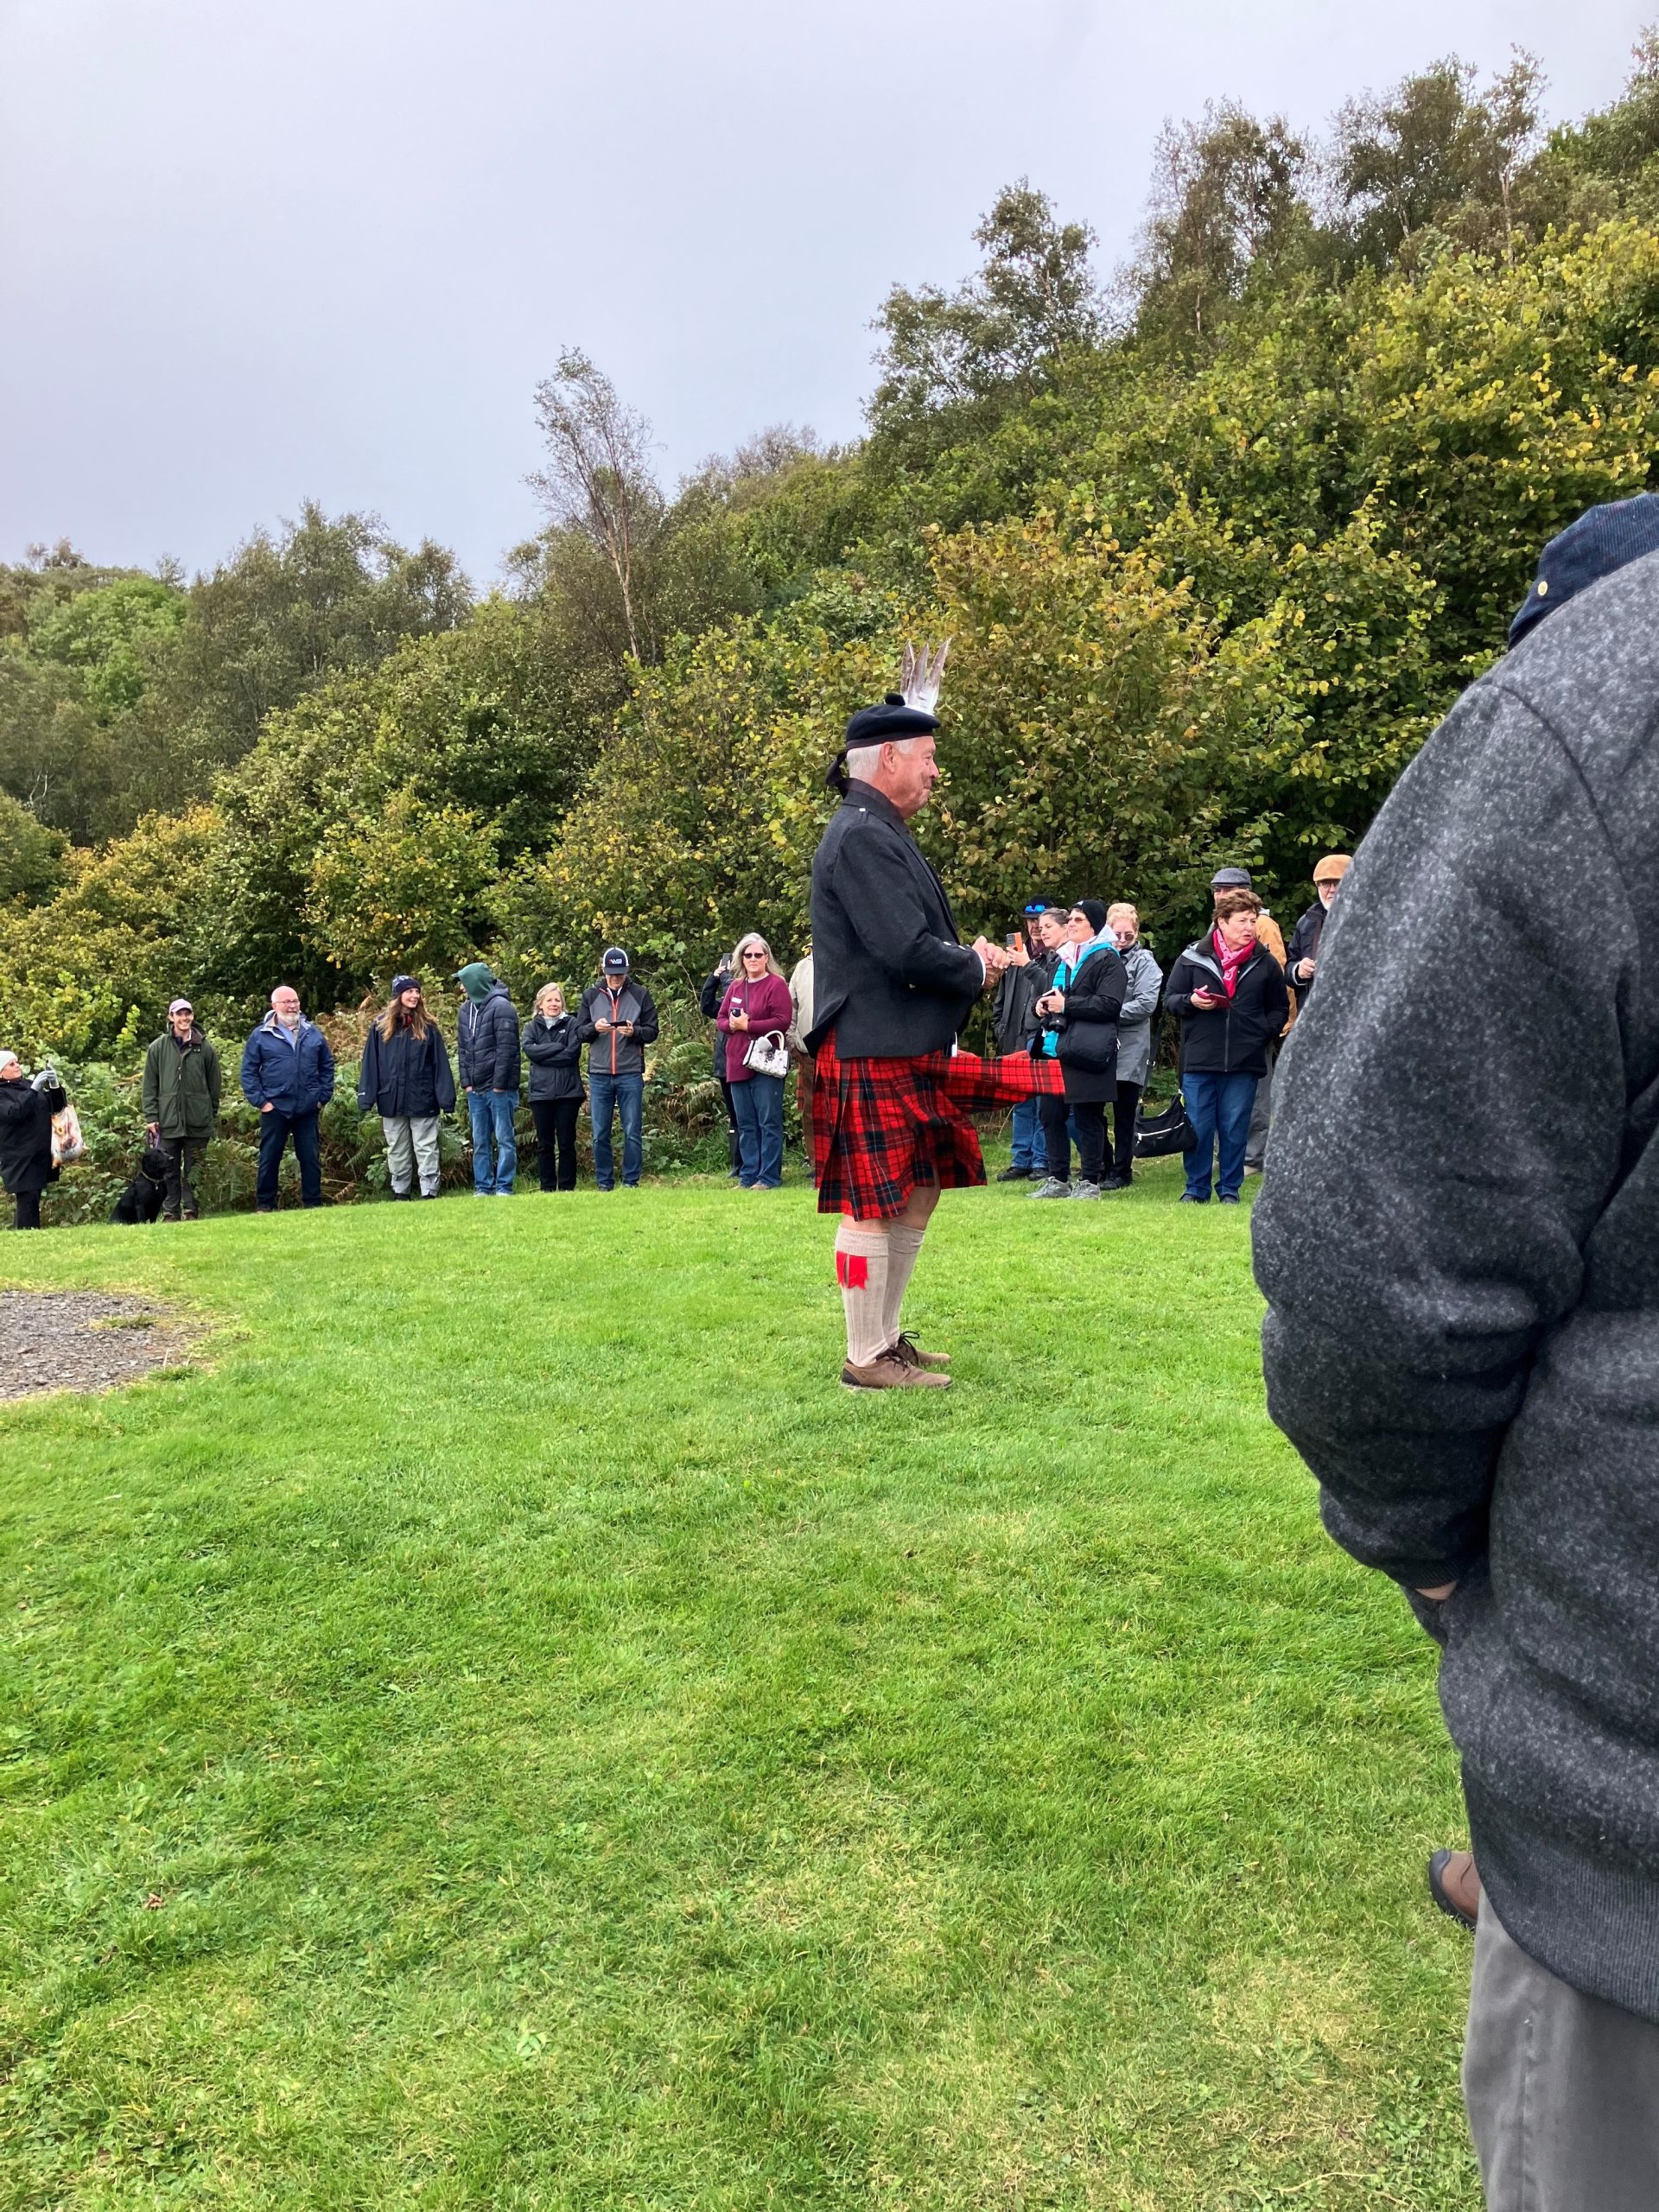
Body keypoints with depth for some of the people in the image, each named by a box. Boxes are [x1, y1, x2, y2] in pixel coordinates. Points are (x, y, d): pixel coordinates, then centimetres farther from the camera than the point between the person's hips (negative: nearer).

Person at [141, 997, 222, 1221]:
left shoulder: (205, 1047, 4)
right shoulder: (158, 1047, 5)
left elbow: (214, 1085, 8)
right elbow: (150, 1086, 5)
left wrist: (213, 1116, 6)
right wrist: (151, 1117, -1)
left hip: (198, 1121, 0)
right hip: (168, 1120, 0)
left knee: (194, 1170, 5)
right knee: (169, 1170, 5)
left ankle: (191, 1211, 11)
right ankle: (170, 1212, 10)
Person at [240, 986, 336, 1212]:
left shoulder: (313, 1033, 8)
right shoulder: (261, 1036, 0)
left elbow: (327, 1066, 12)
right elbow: (248, 1071, 0)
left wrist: (323, 1096, 4)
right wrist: (259, 1101, -7)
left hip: (308, 1109, 2)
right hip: (274, 1109, -2)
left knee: (311, 1159, 6)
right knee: (269, 1159, 4)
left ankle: (313, 1203, 14)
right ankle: (264, 1205, 14)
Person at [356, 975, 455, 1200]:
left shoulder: (428, 1027, -1)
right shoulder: (381, 1027, 3)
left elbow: (440, 1064, -2)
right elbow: (370, 1064, 3)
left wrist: (446, 1099, -7)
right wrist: (366, 1098, -2)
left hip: (423, 1101, -2)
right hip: (392, 1102, 2)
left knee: (426, 1150, 1)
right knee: (397, 1152, 13)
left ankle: (429, 1192, 4)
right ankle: (400, 1192, 22)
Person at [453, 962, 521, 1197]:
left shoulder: (500, 1006, -9)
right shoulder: (466, 1009, 13)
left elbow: (506, 1048, -14)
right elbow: (462, 1048, 15)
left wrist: (499, 1084, -16)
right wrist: (466, 1081, 5)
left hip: (499, 1088, -7)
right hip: (475, 1089, 7)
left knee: (504, 1138, -1)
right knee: (480, 1141, 9)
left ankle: (504, 1187, 3)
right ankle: (483, 1187, 15)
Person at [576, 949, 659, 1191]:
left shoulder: (640, 994, 4)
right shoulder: (591, 996, 9)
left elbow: (652, 1032, 3)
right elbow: (579, 1031, 8)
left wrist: (634, 1031, -17)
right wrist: (594, 1028, -13)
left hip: (631, 1074, -2)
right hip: (599, 1075, 2)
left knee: (632, 1133, 2)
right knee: (600, 1135, 5)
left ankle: (631, 1182, 11)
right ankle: (604, 1183, 14)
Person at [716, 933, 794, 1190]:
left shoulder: (776, 984, -4)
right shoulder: (735, 987, 15)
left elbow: (782, 1021, -14)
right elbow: (720, 1020, 16)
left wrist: (747, 1025, -14)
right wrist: (732, 1025, -7)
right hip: (738, 1065, 7)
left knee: (769, 1122, -3)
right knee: (745, 1125, 9)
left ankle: (769, 1178, 0)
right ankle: (748, 1176, 15)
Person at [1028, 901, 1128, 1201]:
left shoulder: (1108, 960, -5)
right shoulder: (1062, 959, 20)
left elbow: (1109, 1005, -17)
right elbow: (1050, 994, 30)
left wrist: (1066, 1005, -16)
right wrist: (1040, 1004, 6)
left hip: (1087, 1051, -8)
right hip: (1056, 1048, 8)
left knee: (1088, 1118, -2)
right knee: (1052, 1115, 8)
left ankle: (1090, 1182, 6)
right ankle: (1057, 1179, 17)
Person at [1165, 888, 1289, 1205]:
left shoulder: (1266, 963, 7)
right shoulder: (1193, 958, 3)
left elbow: (1280, 1008, 14)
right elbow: (1171, 1000, 8)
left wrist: (1264, 1033, -1)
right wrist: (1191, 1001, -13)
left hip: (1244, 1062, 1)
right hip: (1199, 1060, -1)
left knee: (1235, 1130, 6)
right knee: (1198, 1128, 3)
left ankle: (1229, 1190, 17)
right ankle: (1196, 1189, 15)